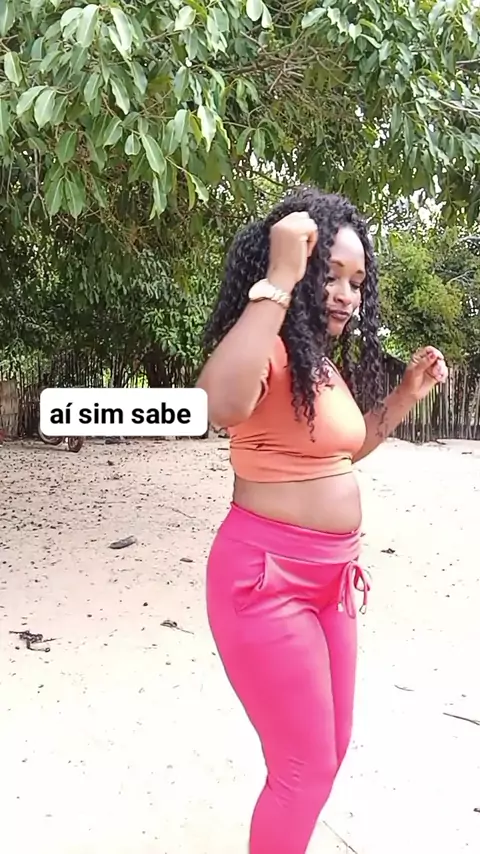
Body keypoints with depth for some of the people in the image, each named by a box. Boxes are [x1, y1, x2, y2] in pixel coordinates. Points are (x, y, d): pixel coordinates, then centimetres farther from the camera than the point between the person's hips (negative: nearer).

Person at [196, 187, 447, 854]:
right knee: (306, 766, 3)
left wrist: (406, 395, 13)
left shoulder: (326, 362, 10)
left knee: (331, 750, 21)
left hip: (329, 574, 9)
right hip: (265, 575, -9)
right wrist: (279, 282, -34)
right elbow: (222, 406, -41)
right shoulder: (268, 349, -17)